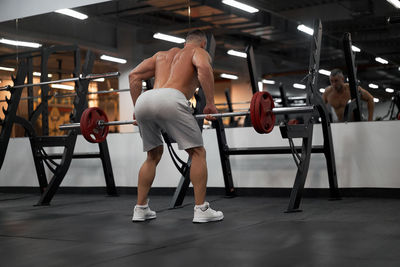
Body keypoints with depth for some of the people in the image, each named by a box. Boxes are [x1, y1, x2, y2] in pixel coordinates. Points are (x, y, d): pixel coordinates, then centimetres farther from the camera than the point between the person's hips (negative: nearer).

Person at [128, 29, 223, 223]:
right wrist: (210, 104, -3)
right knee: (197, 153, 8)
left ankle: (140, 209, 23)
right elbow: (204, 68, -4)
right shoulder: (199, 52, 22)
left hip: (143, 101, 6)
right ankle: (201, 209, 4)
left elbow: (134, 75, 27)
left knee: (153, 155, 23)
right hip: (170, 99, -6)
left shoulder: (162, 54, 38)